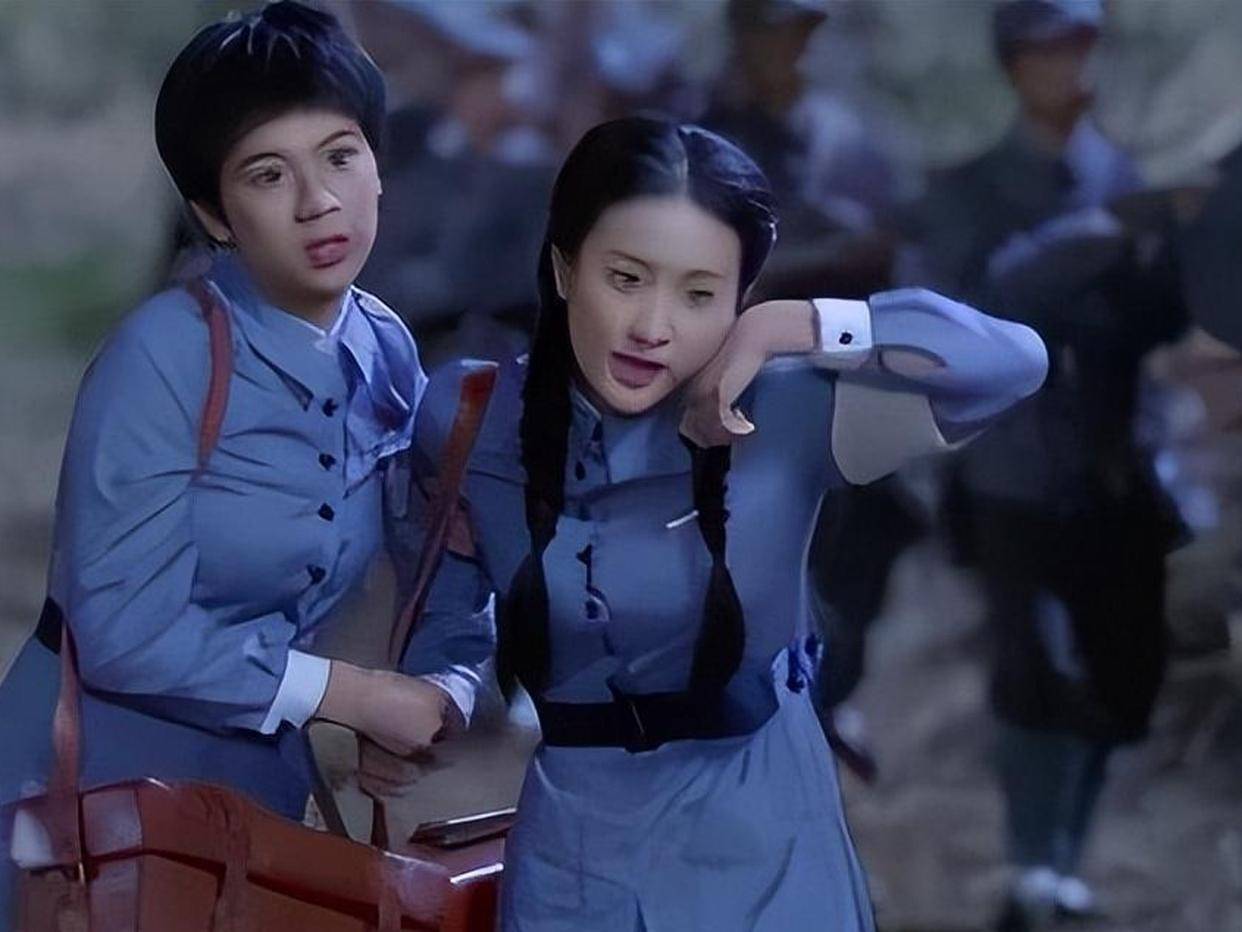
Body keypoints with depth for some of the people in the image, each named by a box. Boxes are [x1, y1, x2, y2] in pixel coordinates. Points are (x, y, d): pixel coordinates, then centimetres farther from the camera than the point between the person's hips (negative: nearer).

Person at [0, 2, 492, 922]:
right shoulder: (164, 355, -20)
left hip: (261, 783, 5)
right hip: (94, 788, -5)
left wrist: (443, 691, -15)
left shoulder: (387, 351, -1)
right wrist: (352, 695, -19)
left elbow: (457, 550, 6)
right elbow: (123, 630, -24)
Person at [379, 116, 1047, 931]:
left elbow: (1013, 361, -24)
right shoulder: (473, 421, -8)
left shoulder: (780, 417, -14)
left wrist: (785, 329, -22)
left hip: (758, 846, -1)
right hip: (574, 850, 1)